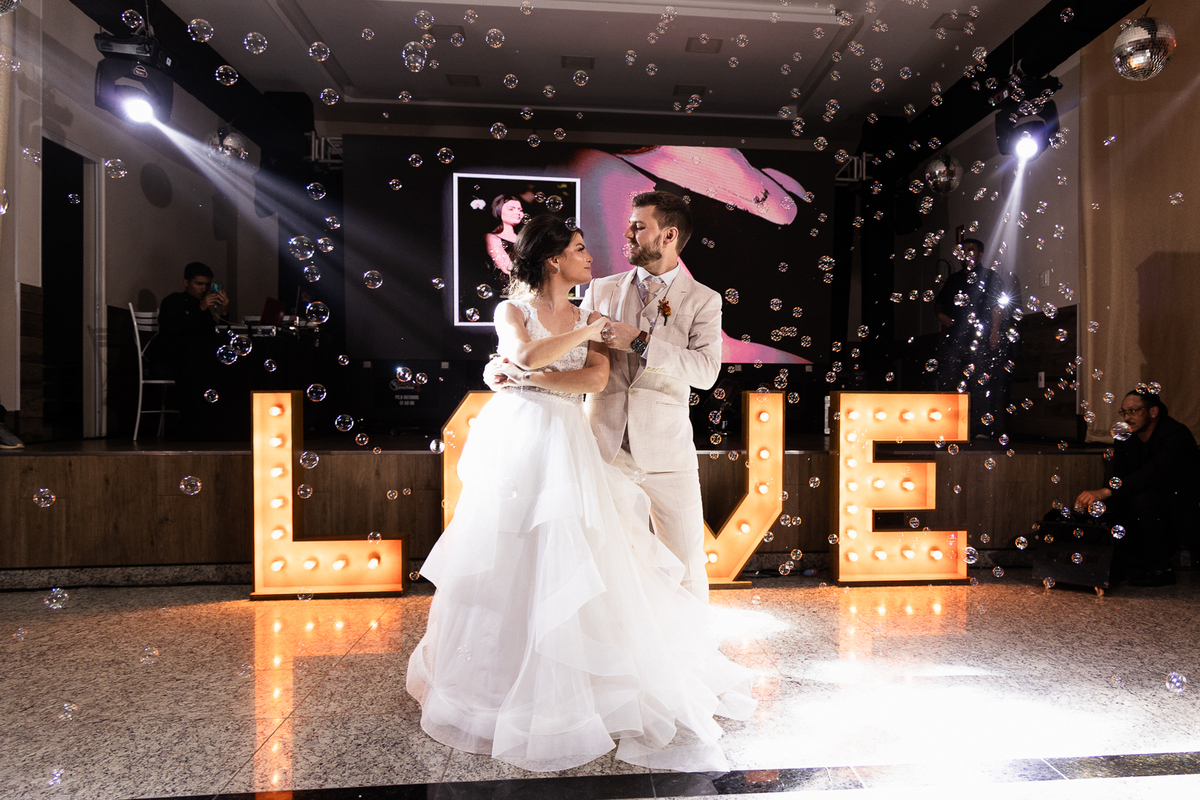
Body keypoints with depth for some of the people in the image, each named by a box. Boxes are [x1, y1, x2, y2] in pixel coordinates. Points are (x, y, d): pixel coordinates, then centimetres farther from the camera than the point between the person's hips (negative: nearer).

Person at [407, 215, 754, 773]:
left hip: (565, 446, 3)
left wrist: (536, 378, -14)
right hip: (516, 440, -2)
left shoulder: (588, 317, 12)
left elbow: (597, 377, -5)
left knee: (567, 556, 3)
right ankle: (504, 678, 24)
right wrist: (584, 332, -9)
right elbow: (526, 355, -18)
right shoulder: (512, 309, 3)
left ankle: (573, 686, 21)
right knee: (511, 561, 4)